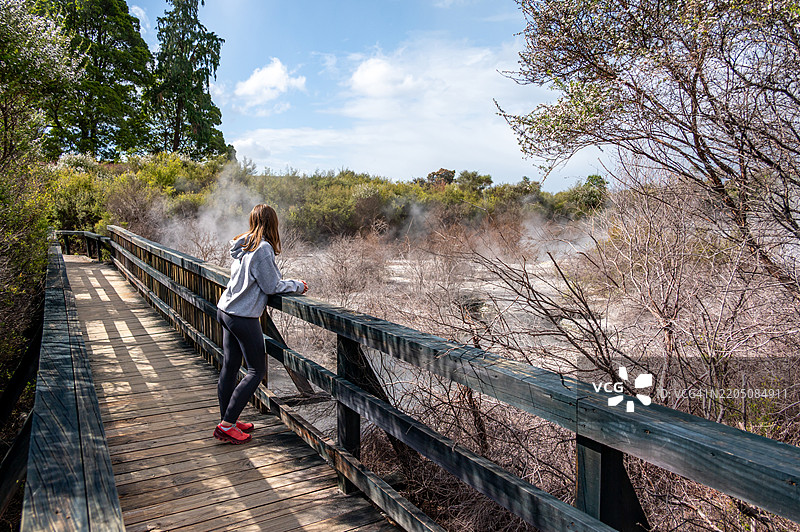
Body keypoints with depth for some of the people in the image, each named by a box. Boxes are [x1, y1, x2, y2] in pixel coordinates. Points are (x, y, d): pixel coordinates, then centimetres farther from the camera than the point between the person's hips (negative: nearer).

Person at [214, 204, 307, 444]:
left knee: (230, 366, 15)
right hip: (244, 317, -9)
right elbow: (271, 286, -12)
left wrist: (287, 284, 15)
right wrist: (297, 286, 3)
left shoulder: (242, 245, 8)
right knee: (257, 370, 2)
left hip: (225, 310, 9)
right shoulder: (263, 249, -17)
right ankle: (226, 425, 3)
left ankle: (227, 420, 27)